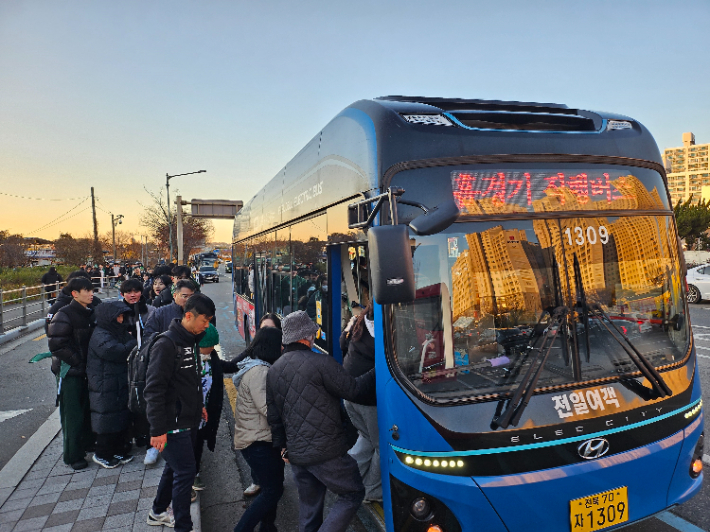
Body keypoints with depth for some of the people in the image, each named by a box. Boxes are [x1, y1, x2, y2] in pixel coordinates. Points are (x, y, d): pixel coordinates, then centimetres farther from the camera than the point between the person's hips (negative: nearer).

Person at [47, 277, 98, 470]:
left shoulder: (91, 312, 7)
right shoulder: (64, 315, -15)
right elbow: (57, 345, -19)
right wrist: (78, 362, -17)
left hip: (88, 370, 7)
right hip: (70, 372, -7)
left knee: (88, 409, 17)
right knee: (73, 415, 1)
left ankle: (88, 443, 34)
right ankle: (73, 456, 14)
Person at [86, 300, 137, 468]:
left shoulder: (120, 332, 12)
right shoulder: (100, 336, -17)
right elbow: (120, 353, -26)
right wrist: (133, 343, -11)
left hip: (121, 384, 9)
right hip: (105, 387, -9)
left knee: (121, 418, 14)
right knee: (107, 420, 2)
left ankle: (118, 451, 28)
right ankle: (102, 454, 19)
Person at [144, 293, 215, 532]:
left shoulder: (190, 341, 7)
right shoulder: (166, 345, -21)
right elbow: (154, 390, -22)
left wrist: (197, 405, 19)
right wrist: (157, 430, -21)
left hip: (189, 421, 9)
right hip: (173, 425, -9)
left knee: (175, 468, 20)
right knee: (185, 473, -2)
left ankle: (158, 513, 39)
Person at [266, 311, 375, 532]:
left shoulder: (274, 370, 7)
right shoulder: (321, 362, -16)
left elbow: (273, 415, 14)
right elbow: (354, 391, -12)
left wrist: (281, 445, 25)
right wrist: (376, 372, 0)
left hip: (295, 454, 7)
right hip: (326, 451, -7)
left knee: (308, 504, 22)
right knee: (352, 494, 10)